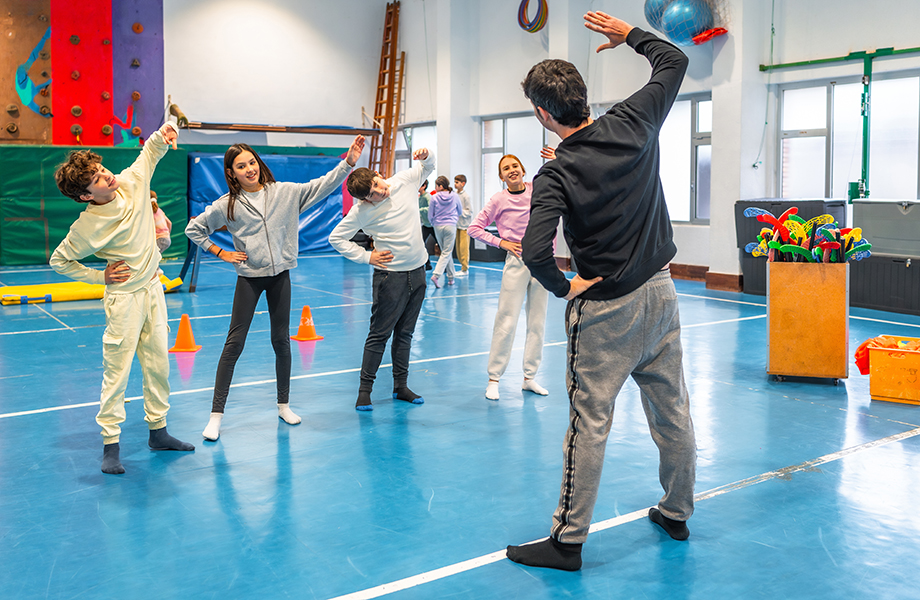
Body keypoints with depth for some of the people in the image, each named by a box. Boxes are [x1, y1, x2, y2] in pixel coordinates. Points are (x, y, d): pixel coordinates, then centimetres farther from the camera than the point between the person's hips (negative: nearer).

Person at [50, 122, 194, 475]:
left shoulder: (132, 182, -7)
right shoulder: (86, 227, -20)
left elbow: (151, 151, 13)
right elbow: (59, 261, -5)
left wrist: (162, 134, -7)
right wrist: (100, 277, -8)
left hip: (153, 289, 6)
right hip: (124, 297, -6)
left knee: (158, 364, 12)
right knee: (117, 371, -3)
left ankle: (158, 431, 25)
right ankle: (110, 444, 8)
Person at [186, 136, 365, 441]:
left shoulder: (284, 192, 0)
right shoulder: (228, 205, -3)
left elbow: (322, 186, -4)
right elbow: (194, 228, 5)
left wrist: (348, 163, -14)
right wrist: (220, 253, 1)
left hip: (280, 275, 2)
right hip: (249, 278, -2)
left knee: (281, 340, 9)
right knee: (234, 342, -3)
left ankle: (284, 404, 24)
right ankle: (216, 414, 3)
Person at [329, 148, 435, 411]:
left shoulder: (404, 181, -3)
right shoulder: (362, 211, -13)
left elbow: (427, 166, 17)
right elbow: (336, 238, -4)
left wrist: (426, 155, -6)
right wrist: (366, 257, -8)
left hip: (417, 271, 5)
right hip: (390, 274, -4)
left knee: (405, 333, 13)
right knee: (380, 334, -1)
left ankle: (401, 387, 22)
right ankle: (365, 390, 9)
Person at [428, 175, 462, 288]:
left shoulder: (434, 198, -3)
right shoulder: (455, 196, 0)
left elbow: (430, 215, 4)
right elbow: (460, 212, 14)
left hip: (438, 227, 1)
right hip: (451, 226, -1)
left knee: (446, 252, 15)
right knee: (447, 252, -2)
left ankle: (450, 277, 19)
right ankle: (436, 275, -18)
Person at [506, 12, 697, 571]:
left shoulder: (556, 175, -17)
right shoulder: (635, 123, -5)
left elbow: (535, 250, -30)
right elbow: (674, 62, 12)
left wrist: (564, 288, -12)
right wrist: (630, 34, 24)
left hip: (605, 309, -6)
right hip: (660, 293, 6)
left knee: (589, 424, 1)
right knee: (672, 410, 17)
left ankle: (568, 541, 12)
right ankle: (677, 513, 35)